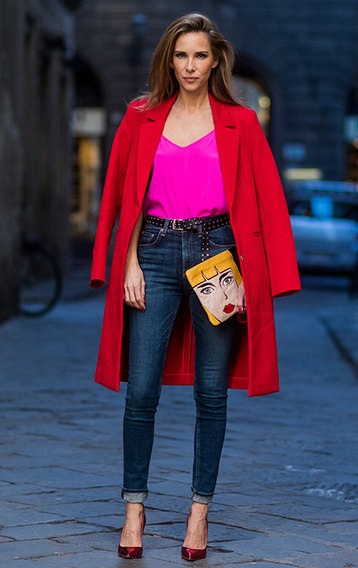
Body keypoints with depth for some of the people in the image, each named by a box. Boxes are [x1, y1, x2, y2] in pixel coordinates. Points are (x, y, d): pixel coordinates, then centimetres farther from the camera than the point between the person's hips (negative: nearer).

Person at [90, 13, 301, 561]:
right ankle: (135, 507, 9)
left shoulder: (240, 123, 5)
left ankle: (200, 510, 12)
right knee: (141, 390, -4)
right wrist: (130, 265, -2)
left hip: (216, 253, 0)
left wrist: (245, 273, -5)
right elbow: (127, 197, 8)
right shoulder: (142, 117, 9)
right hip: (156, 253, 1)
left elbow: (261, 202, 3)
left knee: (212, 391, 3)